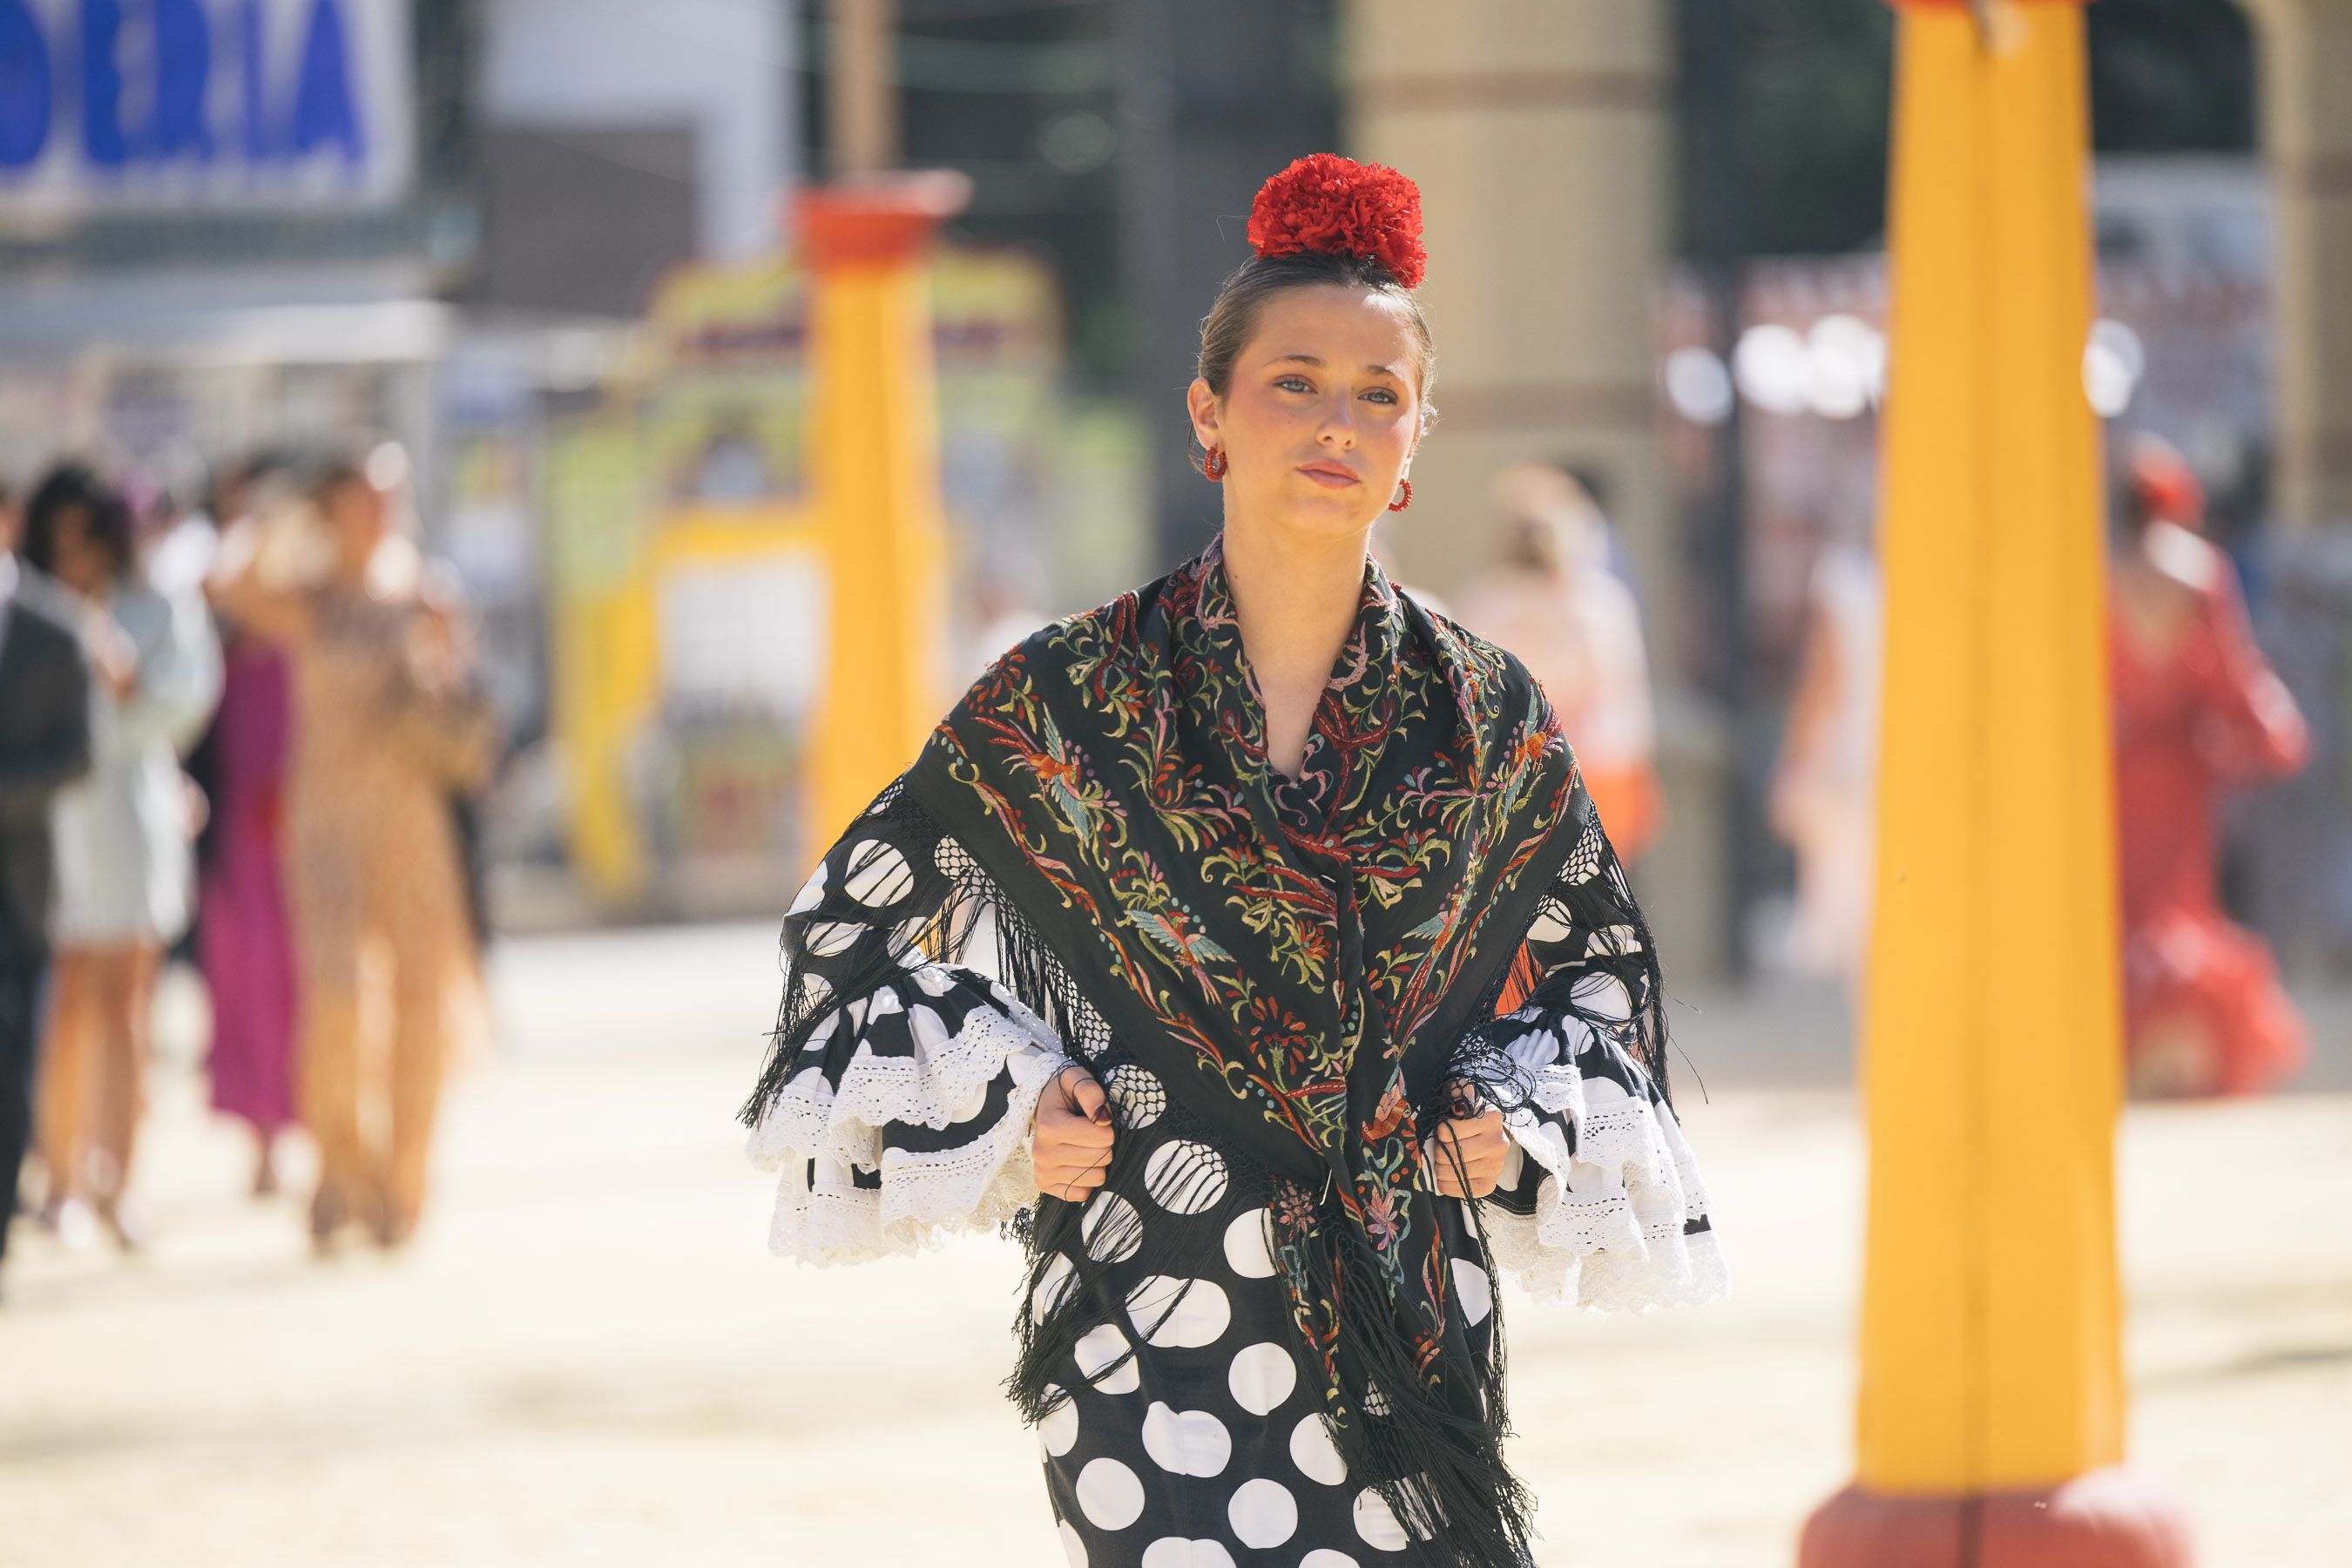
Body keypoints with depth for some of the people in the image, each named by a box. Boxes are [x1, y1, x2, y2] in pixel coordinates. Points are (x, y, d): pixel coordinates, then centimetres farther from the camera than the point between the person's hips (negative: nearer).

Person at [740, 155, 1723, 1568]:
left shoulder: (1488, 716, 5)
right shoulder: (1073, 698, -1)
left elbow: (1602, 956, 22)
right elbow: (856, 922, 11)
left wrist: (1521, 1114, 6)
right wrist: (1003, 1101, -1)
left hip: (1411, 1341, 3)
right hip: (1158, 1334, -2)